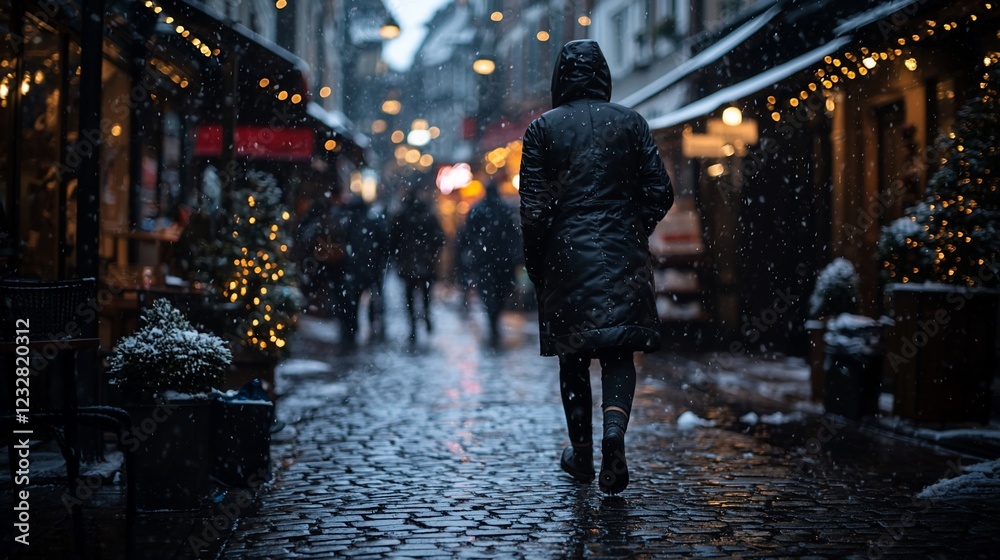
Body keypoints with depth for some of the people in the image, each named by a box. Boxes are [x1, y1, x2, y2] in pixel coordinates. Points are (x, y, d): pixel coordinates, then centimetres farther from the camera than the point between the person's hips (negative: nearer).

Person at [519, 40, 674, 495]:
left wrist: (535, 265, 6)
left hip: (566, 256, 0)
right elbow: (659, 192, 1)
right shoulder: (630, 123, 2)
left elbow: (534, 207, -4)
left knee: (573, 357, 11)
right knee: (618, 352, 5)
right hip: (622, 256, 1)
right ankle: (615, 425, -22)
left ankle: (582, 454, 20)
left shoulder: (542, 129, -1)